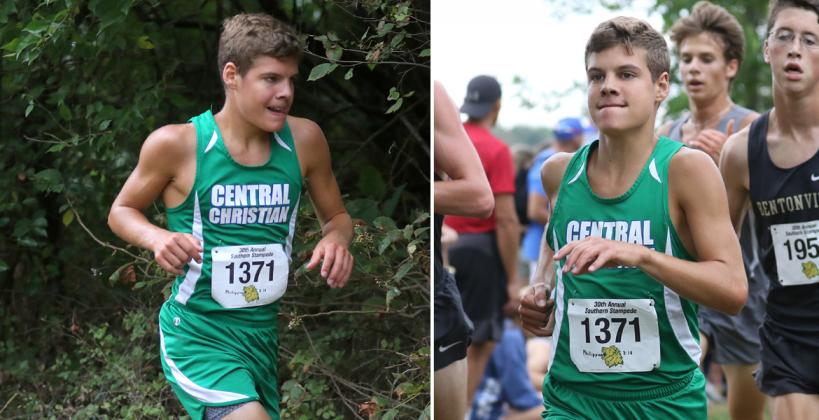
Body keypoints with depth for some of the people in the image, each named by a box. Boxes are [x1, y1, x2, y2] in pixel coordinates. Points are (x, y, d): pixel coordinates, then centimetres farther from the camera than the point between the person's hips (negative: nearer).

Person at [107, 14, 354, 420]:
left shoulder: (304, 139, -2)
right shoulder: (176, 144, -12)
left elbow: (336, 217, 13)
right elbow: (121, 211, 4)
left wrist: (336, 239, -11)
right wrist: (157, 238, -18)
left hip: (264, 332, 5)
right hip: (197, 332, -5)